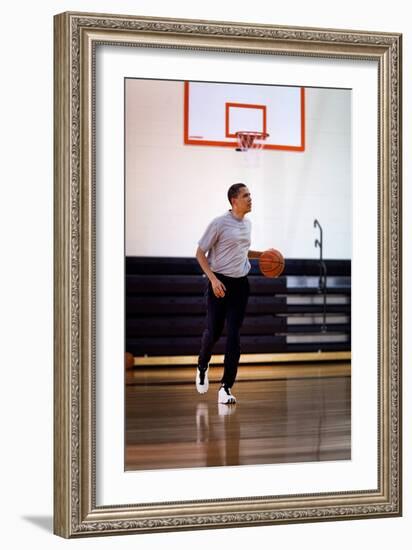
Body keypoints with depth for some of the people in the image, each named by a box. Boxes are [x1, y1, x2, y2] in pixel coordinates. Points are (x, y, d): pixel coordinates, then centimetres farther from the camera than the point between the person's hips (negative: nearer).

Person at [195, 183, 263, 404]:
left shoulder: (247, 224, 10)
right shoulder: (219, 223, -10)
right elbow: (200, 253, -8)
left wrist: (261, 254, 13)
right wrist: (213, 279, -17)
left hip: (240, 284, 5)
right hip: (219, 283, -5)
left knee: (234, 336, -4)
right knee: (213, 331, 0)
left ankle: (225, 388, -3)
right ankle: (202, 367, 33)